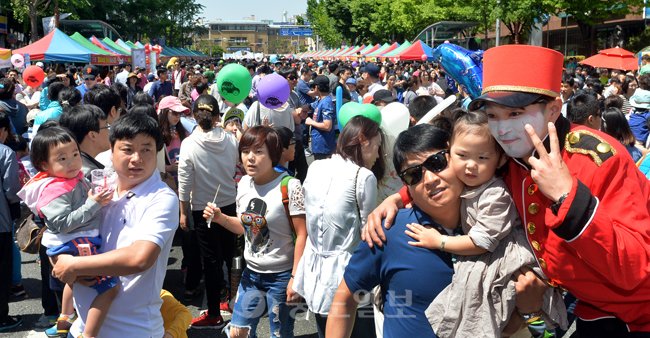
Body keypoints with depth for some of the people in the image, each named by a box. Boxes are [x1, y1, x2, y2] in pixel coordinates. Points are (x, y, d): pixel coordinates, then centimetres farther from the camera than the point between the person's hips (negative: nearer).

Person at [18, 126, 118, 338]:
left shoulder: (76, 179, 8)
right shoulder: (55, 190, -21)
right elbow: (63, 223, -29)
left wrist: (101, 196, 9)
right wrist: (93, 204, -28)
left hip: (81, 244, 11)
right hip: (71, 249, -11)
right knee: (109, 286, -19)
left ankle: (65, 318, 58)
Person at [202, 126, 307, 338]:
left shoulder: (289, 186, -16)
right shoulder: (244, 183, 3)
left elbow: (302, 235, -15)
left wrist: (295, 277, -17)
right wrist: (220, 218, -5)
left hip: (281, 275, -6)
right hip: (251, 273, 6)